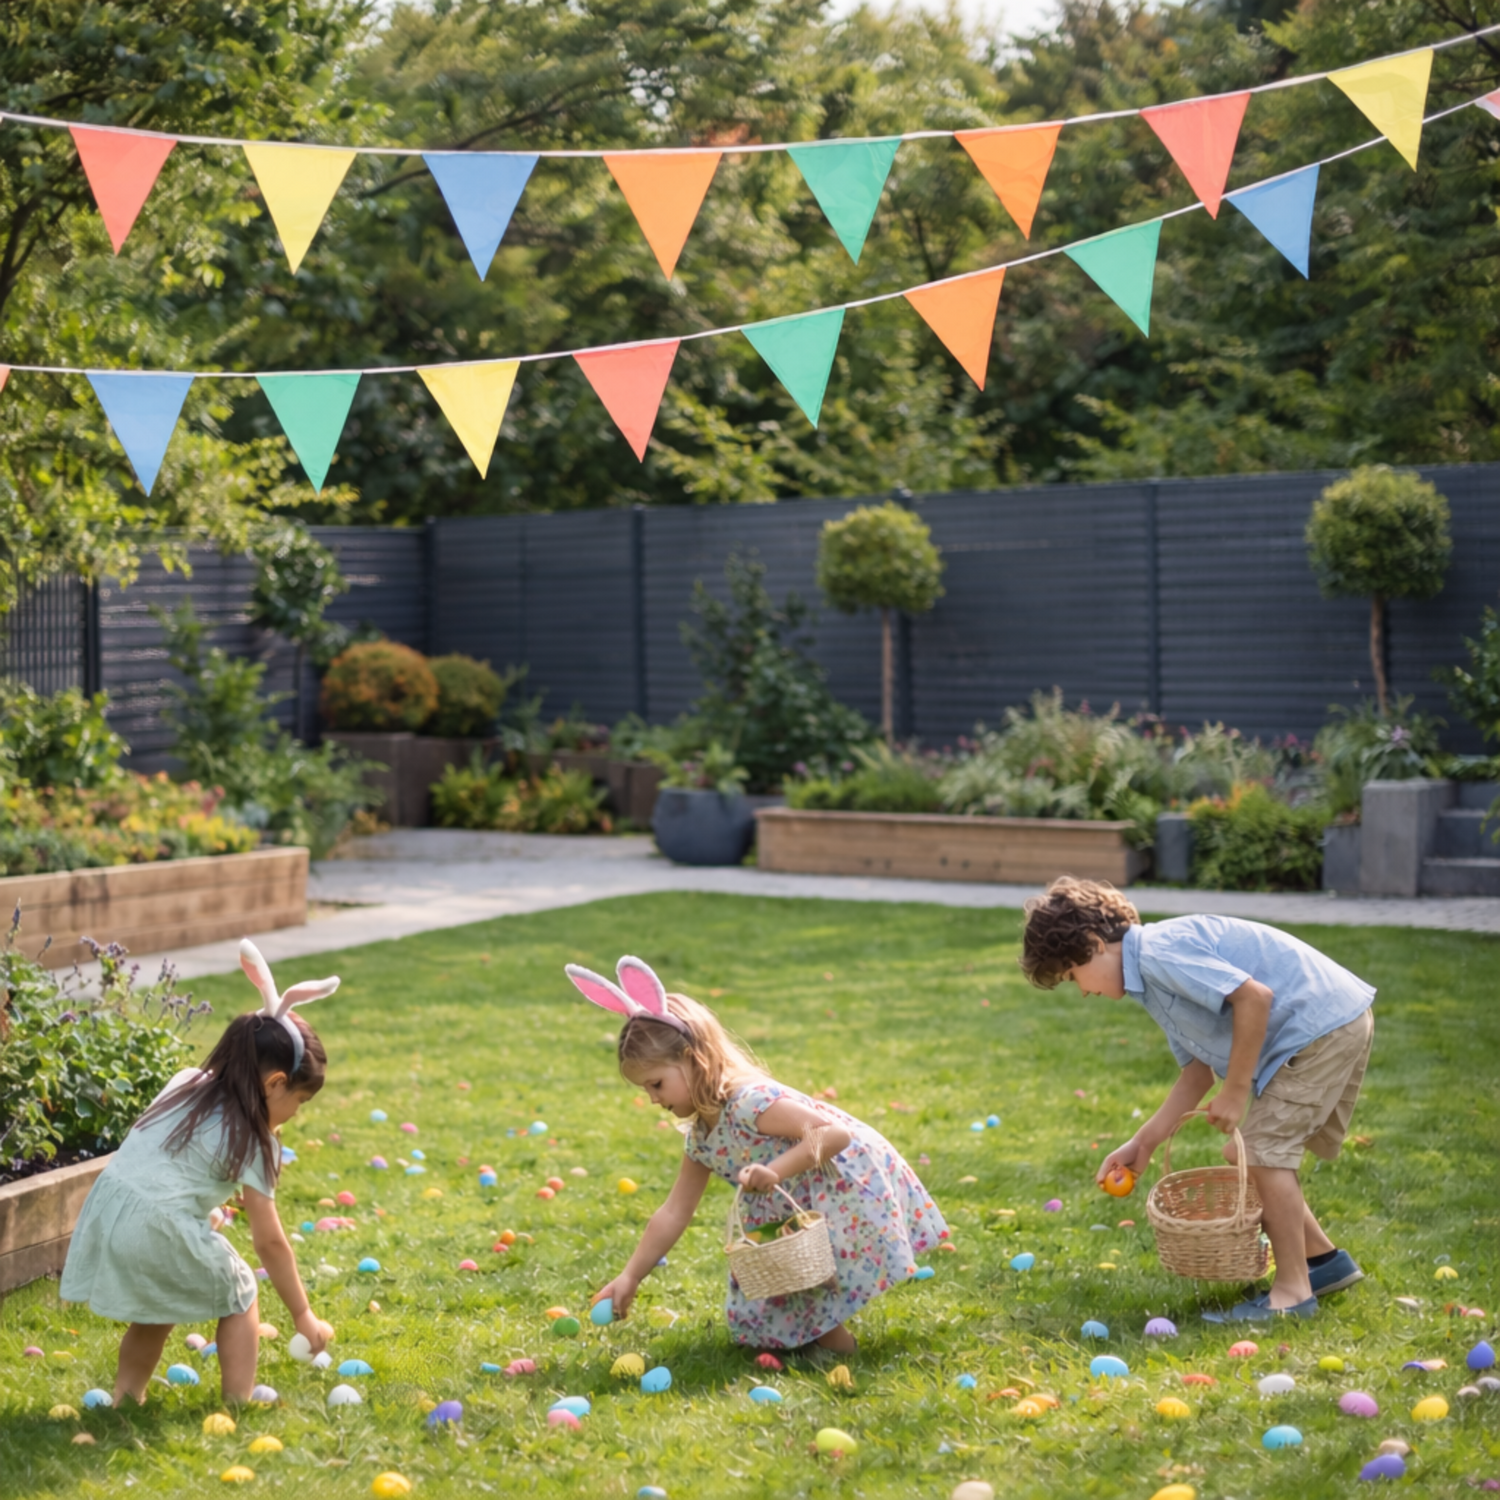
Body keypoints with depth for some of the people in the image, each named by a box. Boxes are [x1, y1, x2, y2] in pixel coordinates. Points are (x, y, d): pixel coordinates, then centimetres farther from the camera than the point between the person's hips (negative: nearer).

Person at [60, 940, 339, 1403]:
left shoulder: (186, 1083, 13)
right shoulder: (251, 1140, -3)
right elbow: (270, 1243, 1)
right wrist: (304, 1318, 8)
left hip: (104, 1216, 7)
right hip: (159, 1230, -7)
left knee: (156, 1305, 30)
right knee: (239, 1296, 15)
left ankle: (125, 1398, 34)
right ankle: (238, 1407, 11)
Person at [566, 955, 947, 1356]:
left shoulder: (751, 1102, -26)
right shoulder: (700, 1135, 2)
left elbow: (833, 1132, -31)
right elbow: (674, 1213, 8)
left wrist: (776, 1171, -42)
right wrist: (629, 1278, 5)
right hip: (801, 1211, 9)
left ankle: (834, 1342, 8)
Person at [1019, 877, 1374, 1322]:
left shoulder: (1159, 952, -18)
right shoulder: (1153, 976, 15)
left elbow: (1254, 997, -25)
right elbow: (1199, 1069, 18)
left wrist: (1236, 1091, -17)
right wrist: (1142, 1143, 17)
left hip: (1323, 1025, -10)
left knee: (1264, 1152, -8)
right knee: (1255, 1154, 17)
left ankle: (1293, 1292, -2)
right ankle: (1323, 1258, 26)